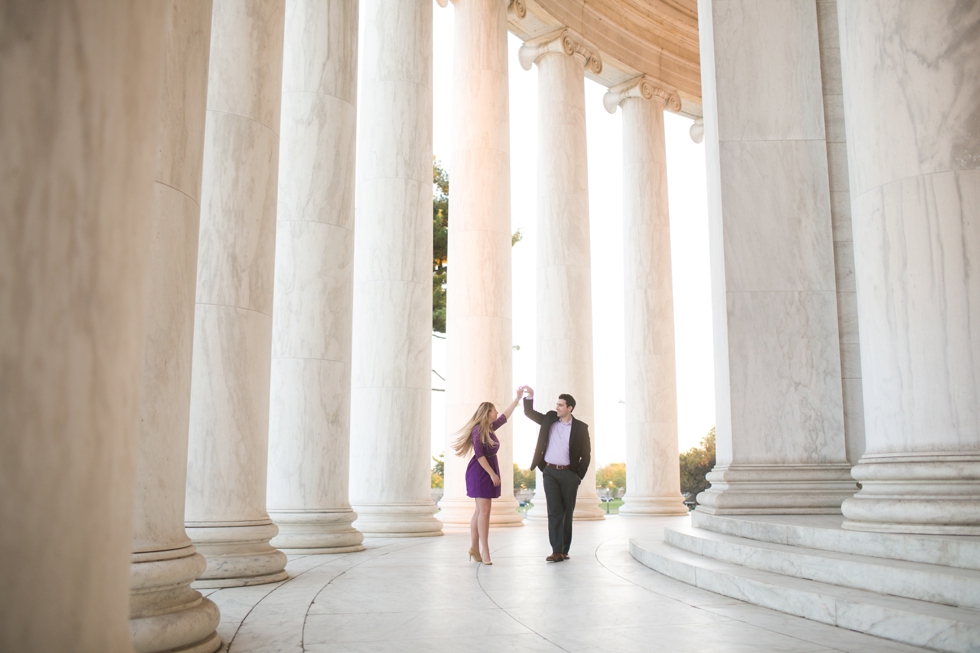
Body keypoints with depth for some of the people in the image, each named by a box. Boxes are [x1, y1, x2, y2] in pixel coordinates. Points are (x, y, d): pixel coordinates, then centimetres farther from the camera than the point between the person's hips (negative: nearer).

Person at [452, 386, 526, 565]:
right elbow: (479, 455, -18)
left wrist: (518, 398, 25)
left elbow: (505, 416, 23)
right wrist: (492, 474, -19)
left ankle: (474, 548, 15)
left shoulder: (489, 428, 11)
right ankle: (485, 552, -9)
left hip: (488, 473, 9)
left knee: (480, 511, 10)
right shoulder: (478, 430, -13)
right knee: (484, 511, -10)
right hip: (481, 472, -9)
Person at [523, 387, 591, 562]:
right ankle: (556, 550, -8)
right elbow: (529, 413, 13)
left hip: (569, 474, -1)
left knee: (567, 512, 5)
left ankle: (564, 550, 13)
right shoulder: (550, 419, 6)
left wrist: (579, 476, -2)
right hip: (550, 472, 1)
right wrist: (530, 397, -4)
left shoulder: (580, 427, -1)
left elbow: (586, 455, 2)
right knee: (554, 511, -5)